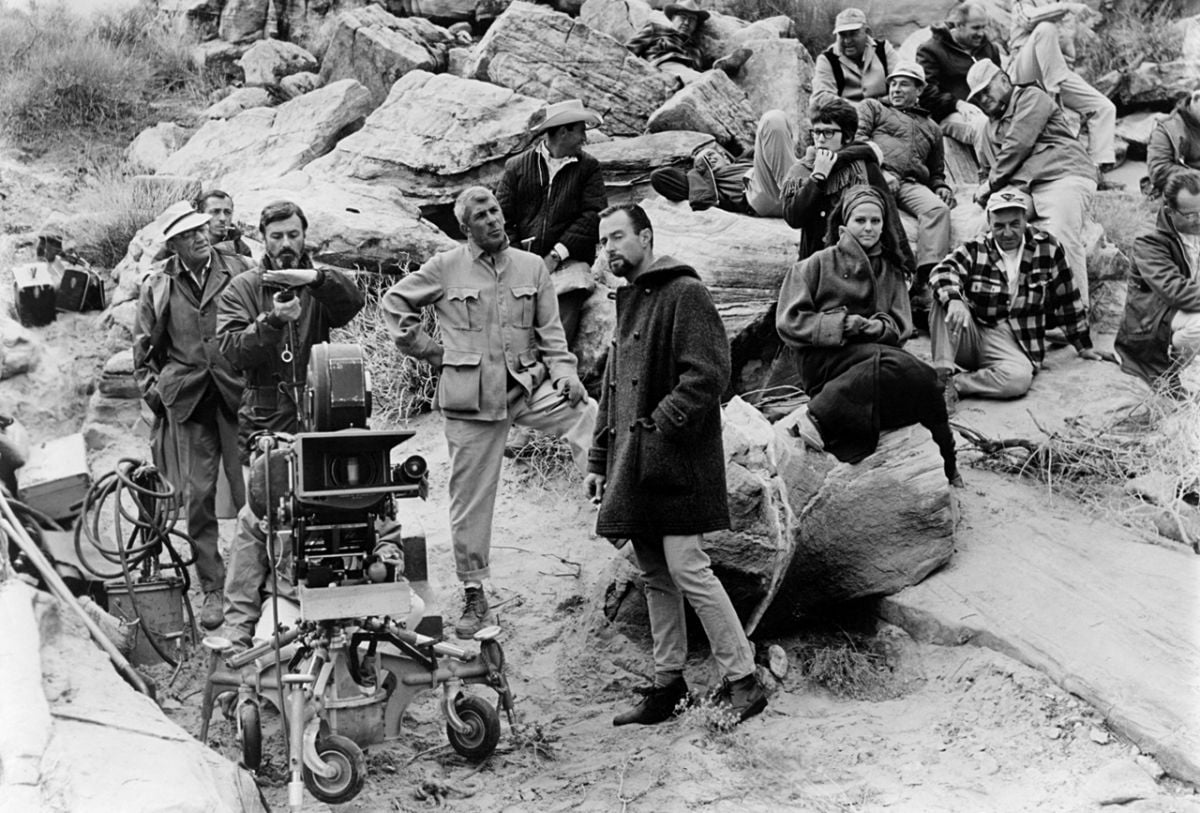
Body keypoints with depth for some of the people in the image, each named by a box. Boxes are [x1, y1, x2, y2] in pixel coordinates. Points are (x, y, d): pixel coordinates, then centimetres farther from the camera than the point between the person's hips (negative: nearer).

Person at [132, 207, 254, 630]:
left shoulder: (240, 270, 6)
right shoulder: (157, 286, 10)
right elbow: (144, 346, 17)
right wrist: (151, 389, 9)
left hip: (239, 393, -1)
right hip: (186, 400, 1)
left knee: (251, 491, -3)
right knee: (197, 495, 1)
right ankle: (212, 589, 10)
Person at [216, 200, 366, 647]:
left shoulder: (321, 284, 10)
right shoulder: (242, 289, 8)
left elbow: (354, 301, -13)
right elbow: (231, 349, -5)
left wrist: (315, 278, -29)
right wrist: (272, 321, -20)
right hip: (264, 419, -1)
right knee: (255, 518, -8)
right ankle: (239, 620, -4)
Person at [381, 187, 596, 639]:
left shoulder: (532, 267, 6)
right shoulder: (446, 269, 0)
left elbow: (550, 330, 8)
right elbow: (393, 304, 10)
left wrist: (564, 372, -7)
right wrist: (428, 350, 4)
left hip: (529, 388, 2)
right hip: (470, 398, -1)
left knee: (590, 415, -26)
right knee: (470, 499, 4)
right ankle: (474, 598, 16)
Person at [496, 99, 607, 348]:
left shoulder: (588, 167, 11)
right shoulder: (517, 166, 12)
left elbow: (593, 214, -1)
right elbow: (502, 218, 6)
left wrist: (556, 255, -10)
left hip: (568, 265, -1)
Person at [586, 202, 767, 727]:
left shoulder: (684, 294, -7)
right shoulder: (629, 302, 21)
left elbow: (707, 375, -17)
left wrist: (661, 425, -20)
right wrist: (599, 460, 19)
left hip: (675, 461, -9)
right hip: (633, 465, 9)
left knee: (686, 570, -10)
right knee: (654, 576, 11)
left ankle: (742, 679, -1)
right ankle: (667, 685, 19)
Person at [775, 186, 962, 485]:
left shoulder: (890, 272, 24)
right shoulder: (819, 264, 11)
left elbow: (900, 327, 13)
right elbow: (789, 321, 2)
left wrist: (876, 327, -11)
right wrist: (842, 325, -11)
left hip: (877, 350, 4)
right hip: (824, 359, -4)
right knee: (901, 364, -34)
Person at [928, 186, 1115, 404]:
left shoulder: (1047, 248, 3)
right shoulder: (975, 249, 0)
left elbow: (1067, 300, 11)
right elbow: (943, 272, -20)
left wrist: (1084, 347, 16)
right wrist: (954, 300, -43)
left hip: (1013, 344, 0)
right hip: (969, 335, 1)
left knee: (1019, 378, -37)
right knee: (945, 297, -29)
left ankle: (955, 384, -23)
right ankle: (943, 376, -34)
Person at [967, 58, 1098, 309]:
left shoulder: (1031, 98, 7)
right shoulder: (989, 129, 32)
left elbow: (1018, 145, -5)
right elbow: (986, 172, 36)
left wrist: (992, 183, 1)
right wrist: (984, 191, 12)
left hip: (1063, 177, -8)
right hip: (1019, 189, 8)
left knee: (1062, 240, -27)